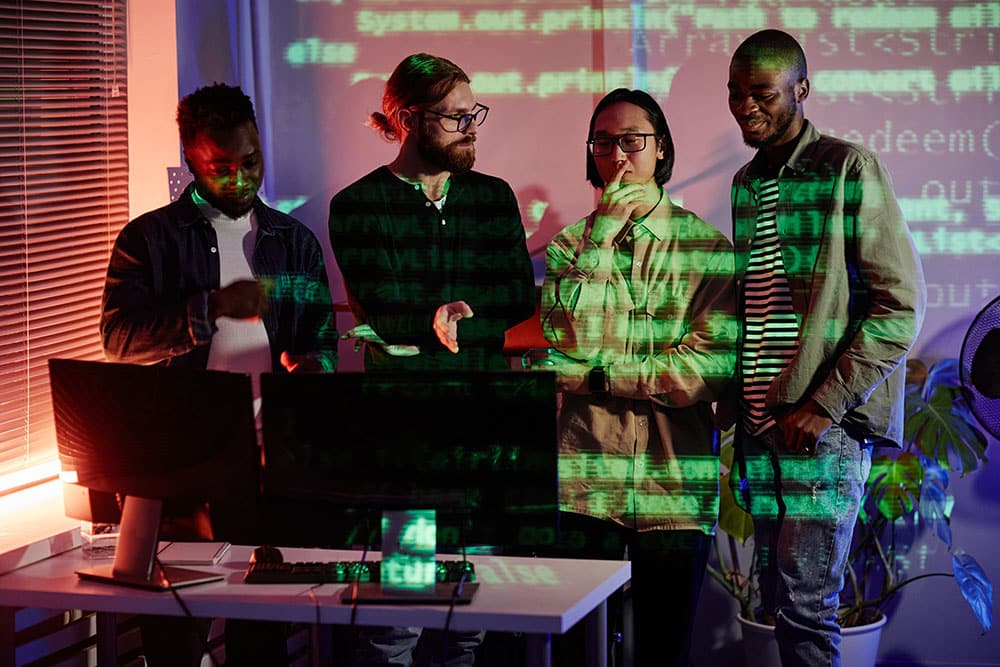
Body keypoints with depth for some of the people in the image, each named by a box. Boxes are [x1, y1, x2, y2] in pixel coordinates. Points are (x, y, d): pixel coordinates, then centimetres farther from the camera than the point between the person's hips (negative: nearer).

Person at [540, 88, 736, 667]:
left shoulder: (708, 248, 2)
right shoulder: (570, 244, 10)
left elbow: (712, 366, -9)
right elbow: (564, 334, -9)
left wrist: (598, 377, -8)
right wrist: (604, 233, -9)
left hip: (675, 487, -1)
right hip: (585, 481, 1)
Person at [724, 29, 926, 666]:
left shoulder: (849, 169, -5)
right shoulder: (745, 184, 16)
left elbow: (901, 305, -10)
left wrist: (823, 405, -14)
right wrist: (736, 395, 10)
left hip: (827, 422, -6)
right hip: (762, 424, 7)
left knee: (804, 604, -9)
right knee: (777, 599, 8)